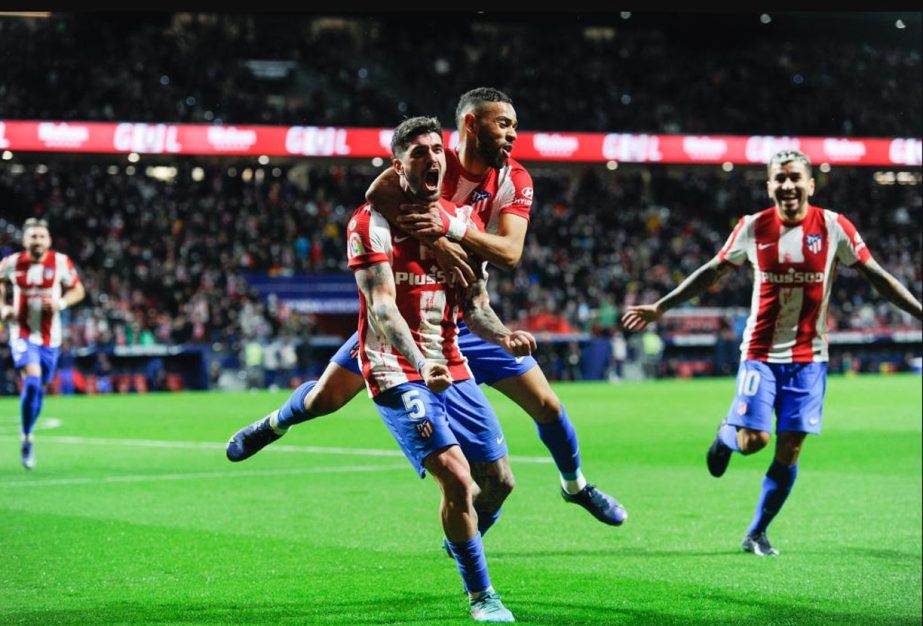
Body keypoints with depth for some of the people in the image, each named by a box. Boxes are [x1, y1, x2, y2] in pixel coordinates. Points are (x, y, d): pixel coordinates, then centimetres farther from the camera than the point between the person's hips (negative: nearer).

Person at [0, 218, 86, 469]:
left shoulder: (61, 263, -7)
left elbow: (78, 290, 5)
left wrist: (61, 302, -15)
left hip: (50, 337, 2)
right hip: (22, 333, -2)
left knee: (39, 388, 11)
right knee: (32, 378, -22)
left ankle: (28, 433, 34)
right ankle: (26, 438, -10)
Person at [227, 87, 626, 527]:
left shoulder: (515, 182, -8)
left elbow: (510, 253, -24)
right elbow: (377, 194, -36)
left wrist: (450, 226, -40)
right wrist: (435, 243, -45)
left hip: (467, 317, 3)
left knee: (546, 404, 0)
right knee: (325, 399, -1)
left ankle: (575, 484, 27)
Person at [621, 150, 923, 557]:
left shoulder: (834, 227, -5)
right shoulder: (753, 228, -3)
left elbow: (875, 275, 2)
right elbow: (712, 272, 9)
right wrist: (661, 307, 10)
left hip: (808, 357, 0)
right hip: (761, 353, 0)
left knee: (790, 449, 0)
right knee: (753, 440, -11)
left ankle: (757, 534, 15)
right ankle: (725, 435, 27)